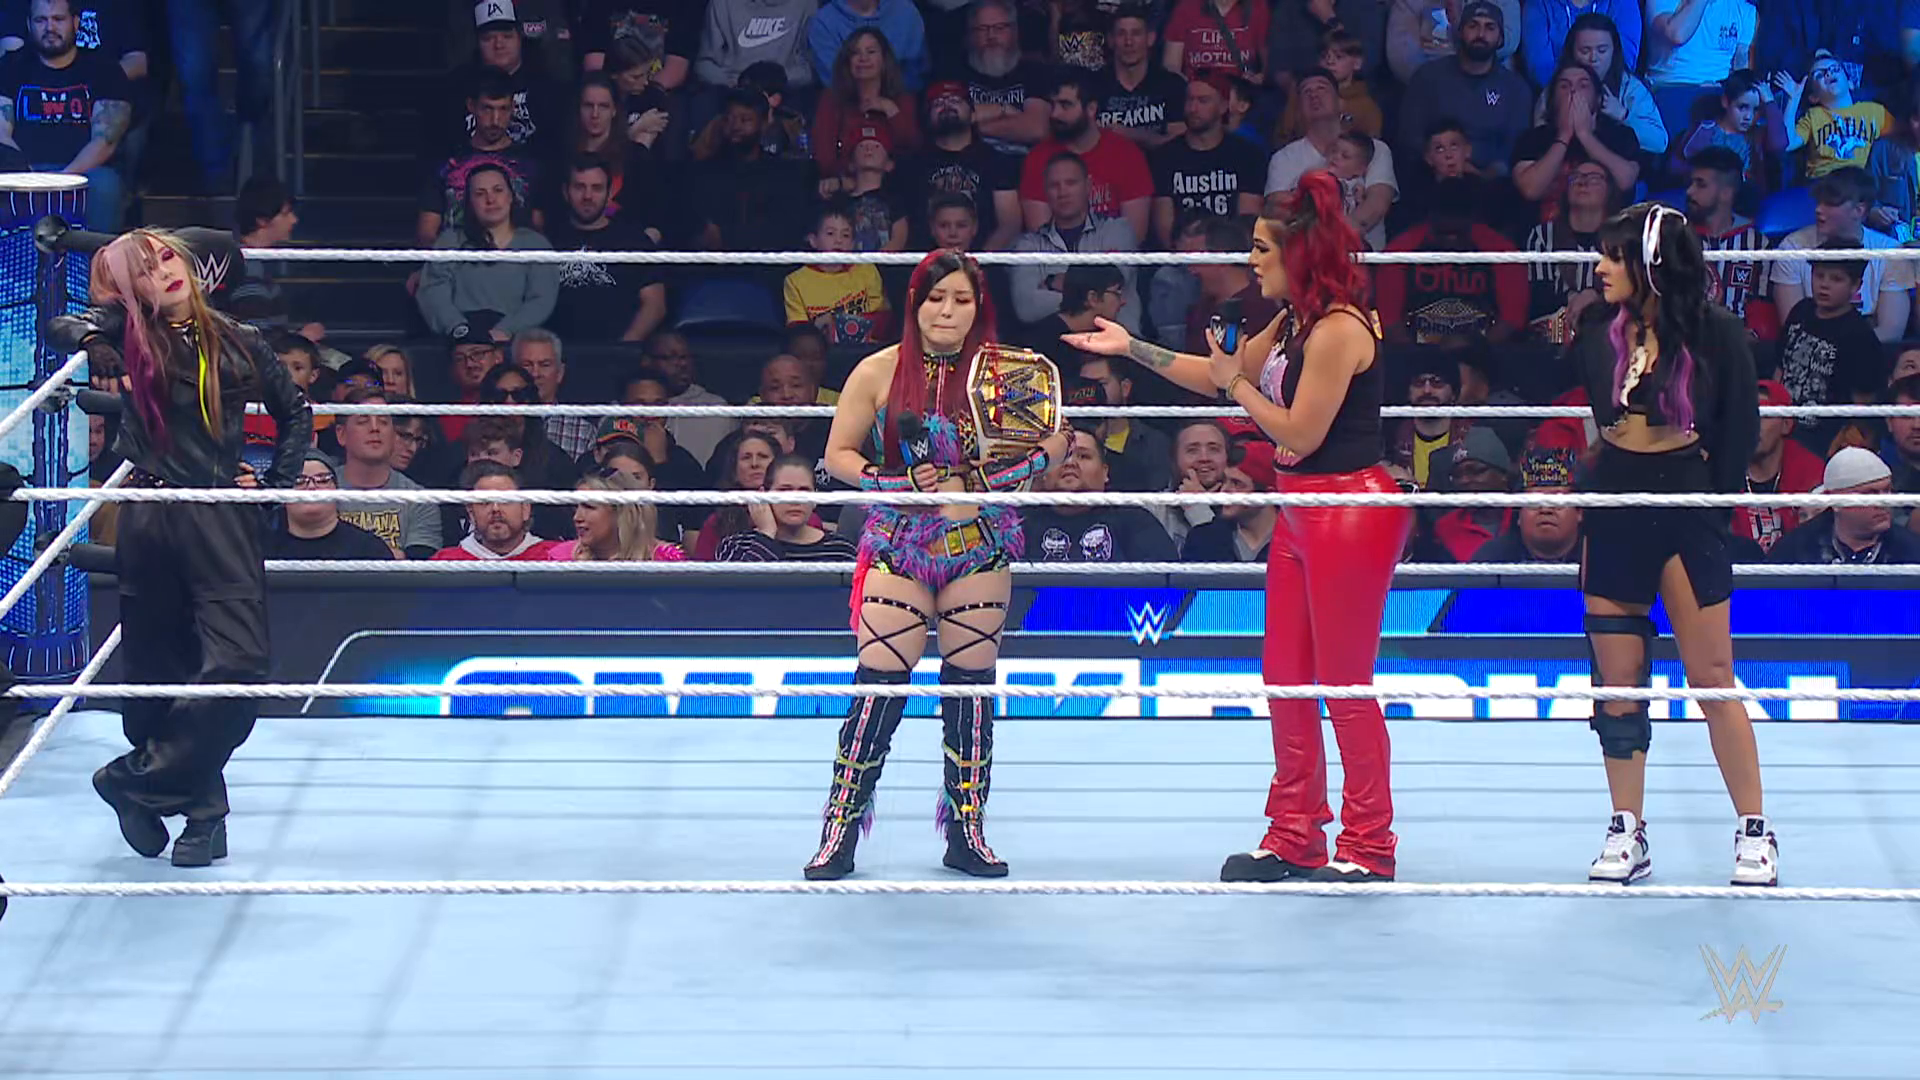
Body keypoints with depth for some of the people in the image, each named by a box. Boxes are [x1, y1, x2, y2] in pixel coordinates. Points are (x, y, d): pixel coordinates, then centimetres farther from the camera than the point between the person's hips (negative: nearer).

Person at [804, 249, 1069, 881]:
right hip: (898, 547, -1)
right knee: (880, 681, -8)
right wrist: (899, 484, -13)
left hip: (980, 548, 1)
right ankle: (840, 832, -4)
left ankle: (966, 832, 14)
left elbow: (1054, 443, 3)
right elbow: (839, 455, 3)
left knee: (971, 683, 5)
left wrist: (984, 482, -13)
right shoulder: (879, 372, 0)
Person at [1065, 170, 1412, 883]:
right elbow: (1223, 377, 22)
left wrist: (1235, 381, -9)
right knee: (1285, 678, 11)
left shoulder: (1338, 330, -19)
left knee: (1344, 685, -4)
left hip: (1349, 514, -10)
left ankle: (1368, 848, 4)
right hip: (1301, 514, 10)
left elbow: (1298, 434, -19)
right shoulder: (1294, 322, 12)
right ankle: (1293, 838, 19)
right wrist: (1132, 349, 20)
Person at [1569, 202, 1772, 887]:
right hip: (1614, 502, 4)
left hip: (1687, 504, -4)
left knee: (1711, 676, -4)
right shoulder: (1598, 333, 3)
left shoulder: (1714, 333, -7)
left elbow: (1741, 427, -3)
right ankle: (1627, 835, 12)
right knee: (1617, 680, 4)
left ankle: (1755, 833, 5)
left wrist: (1718, 494, -5)